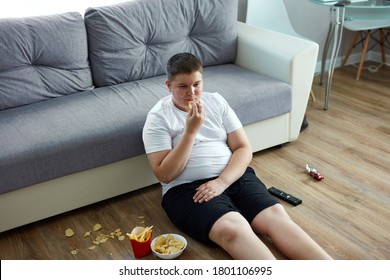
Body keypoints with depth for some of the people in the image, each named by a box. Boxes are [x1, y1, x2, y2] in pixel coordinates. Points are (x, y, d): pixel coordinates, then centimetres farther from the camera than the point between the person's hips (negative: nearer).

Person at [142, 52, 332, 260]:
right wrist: (190, 131, -16)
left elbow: (244, 149, 6)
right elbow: (164, 175, -9)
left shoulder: (216, 101, 11)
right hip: (187, 188, -4)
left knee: (276, 215, -23)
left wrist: (222, 182, -11)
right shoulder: (158, 118, 0)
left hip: (233, 176, 5)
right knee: (233, 228, -33)